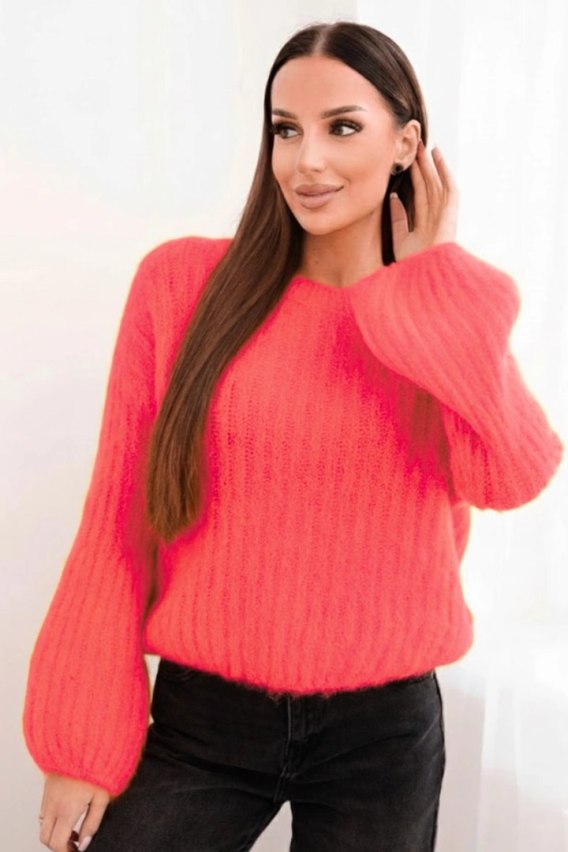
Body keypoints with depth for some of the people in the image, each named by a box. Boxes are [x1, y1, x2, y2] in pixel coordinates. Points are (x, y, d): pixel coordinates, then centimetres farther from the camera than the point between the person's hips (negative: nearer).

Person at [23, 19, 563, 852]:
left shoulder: (453, 315, 1)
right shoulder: (183, 282, -5)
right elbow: (121, 519, -4)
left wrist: (436, 281, -11)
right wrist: (81, 739, -4)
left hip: (384, 728, 2)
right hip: (200, 718, -1)